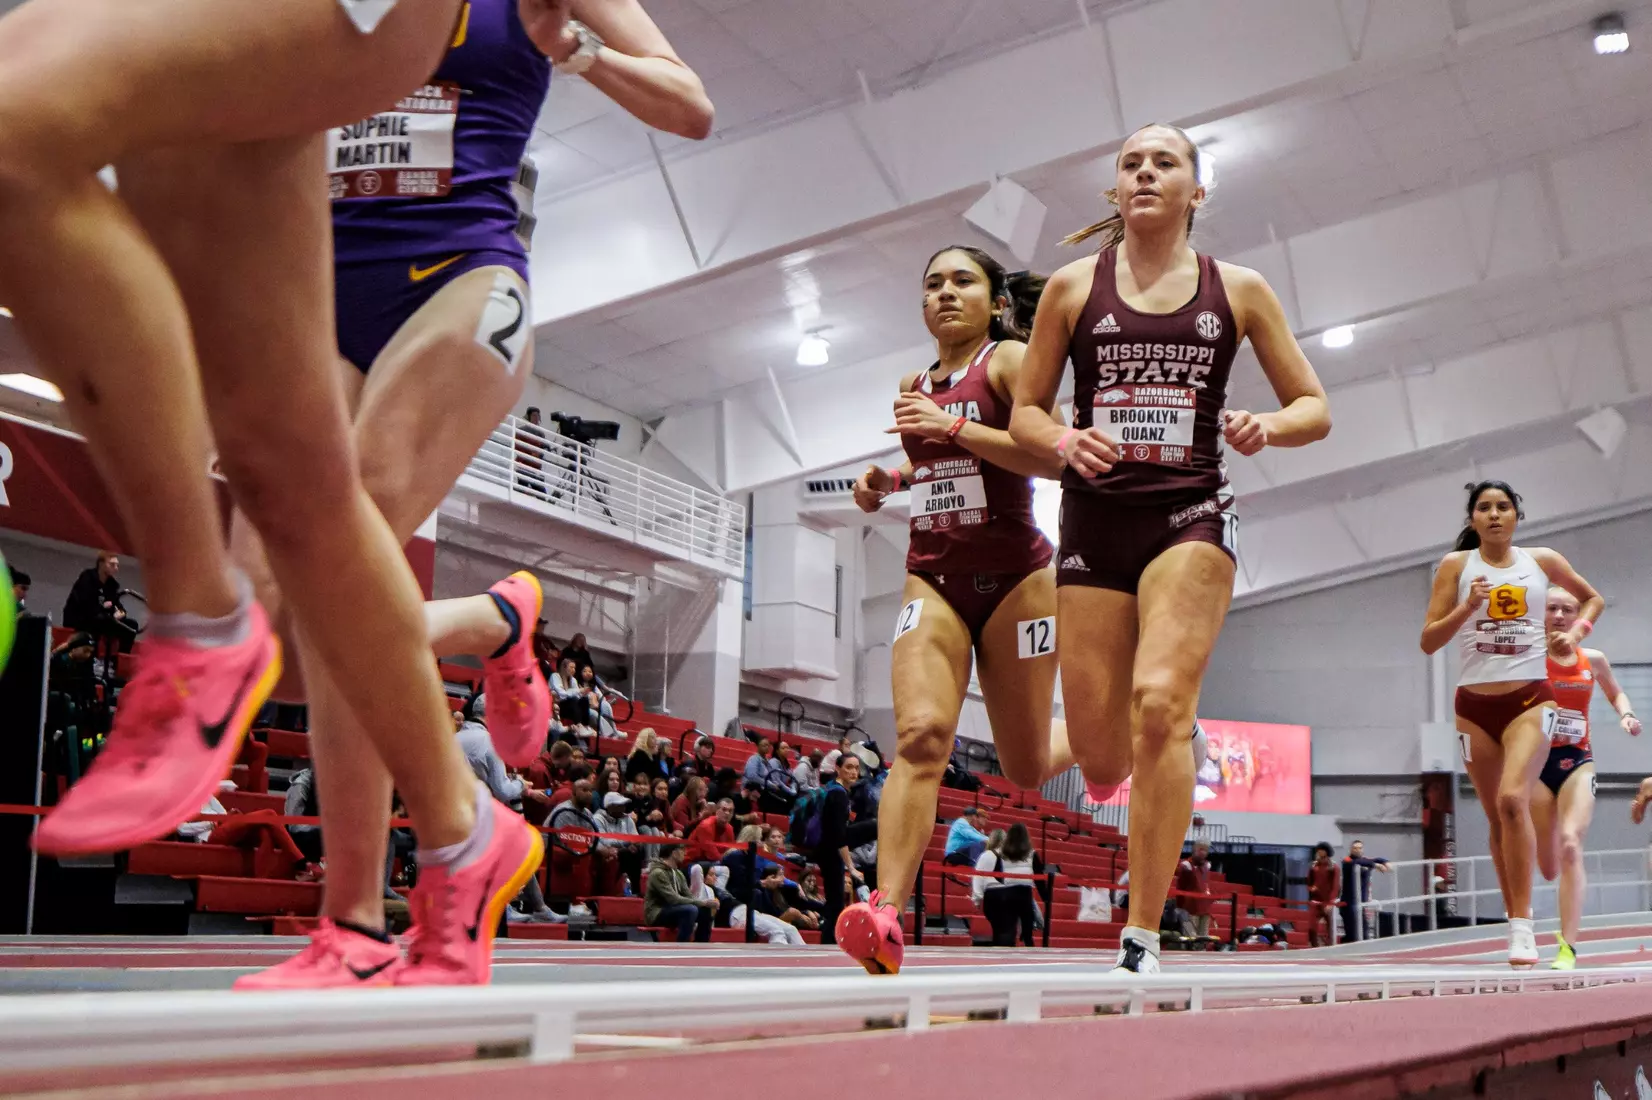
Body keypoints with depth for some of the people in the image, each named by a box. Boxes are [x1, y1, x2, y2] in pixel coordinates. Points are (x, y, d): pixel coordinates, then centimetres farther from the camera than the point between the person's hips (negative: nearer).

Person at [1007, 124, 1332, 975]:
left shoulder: (1238, 290, 8)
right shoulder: (1073, 287, 9)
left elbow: (1314, 408, 11)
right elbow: (1024, 411, 11)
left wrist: (1268, 426, -12)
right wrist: (1063, 441, -11)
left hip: (1191, 516, -1)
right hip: (1094, 520, 1)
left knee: (1159, 702, -24)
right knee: (1099, 757, -1)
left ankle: (1143, 943, -18)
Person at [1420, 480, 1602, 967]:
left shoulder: (1541, 560, 7)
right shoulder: (1456, 564, 4)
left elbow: (1592, 597, 24)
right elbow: (1429, 641, 0)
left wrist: (1576, 631, 6)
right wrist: (1466, 608, -15)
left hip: (1530, 698, -1)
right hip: (1475, 704, 1)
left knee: (1512, 799, -22)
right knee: (1498, 818, 7)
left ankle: (1522, 927, -20)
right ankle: (1515, 920, 19)